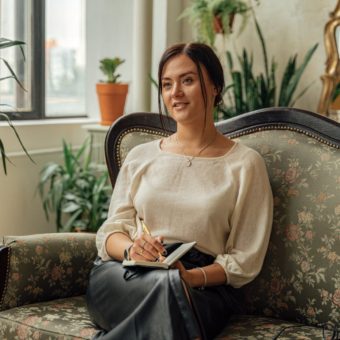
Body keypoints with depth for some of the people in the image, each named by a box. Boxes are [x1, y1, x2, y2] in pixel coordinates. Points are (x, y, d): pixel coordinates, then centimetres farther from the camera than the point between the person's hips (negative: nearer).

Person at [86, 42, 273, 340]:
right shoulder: (141, 156, 17)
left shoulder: (245, 164, 6)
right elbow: (111, 232, 13)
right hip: (123, 278, 2)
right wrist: (131, 248, -12)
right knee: (165, 287, -36)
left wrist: (193, 277, -18)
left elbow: (244, 261, 2)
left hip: (203, 286, -1)